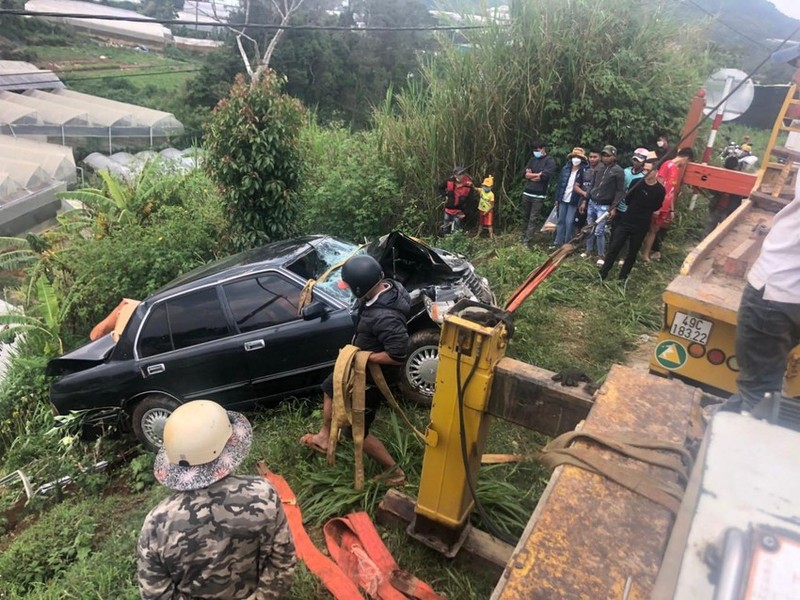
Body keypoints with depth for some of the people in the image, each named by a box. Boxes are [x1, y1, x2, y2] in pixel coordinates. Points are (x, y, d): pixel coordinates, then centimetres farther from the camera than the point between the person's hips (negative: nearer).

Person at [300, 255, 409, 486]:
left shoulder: (385, 317, -40)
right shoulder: (388, 286, -11)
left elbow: (397, 356, -38)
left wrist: (363, 356, -25)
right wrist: (359, 338, 1)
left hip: (372, 375, -10)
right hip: (363, 365, 10)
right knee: (330, 389, 28)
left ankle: (394, 471, 24)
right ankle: (324, 437, 49)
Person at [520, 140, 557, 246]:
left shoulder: (550, 161, -4)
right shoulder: (533, 159, 13)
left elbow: (544, 176, -18)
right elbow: (524, 174, 2)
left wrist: (530, 176, -5)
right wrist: (537, 174, -10)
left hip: (538, 196, -6)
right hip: (527, 193, 6)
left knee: (533, 219, -4)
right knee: (525, 217, 13)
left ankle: (526, 242, -5)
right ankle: (523, 239, 24)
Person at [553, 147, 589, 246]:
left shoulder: (584, 171, -7)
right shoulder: (565, 168, 4)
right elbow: (559, 183, 7)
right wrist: (557, 198, 5)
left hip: (573, 201, -4)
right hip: (563, 199, 4)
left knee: (569, 222, -3)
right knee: (561, 220, 10)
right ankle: (558, 242, 19)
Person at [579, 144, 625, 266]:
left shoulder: (618, 171, -10)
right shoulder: (600, 167, 8)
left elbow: (620, 191, -11)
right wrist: (585, 201, 13)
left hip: (604, 206, -6)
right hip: (591, 203, 6)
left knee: (599, 232, -6)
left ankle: (601, 256, 9)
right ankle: (589, 251, 26)